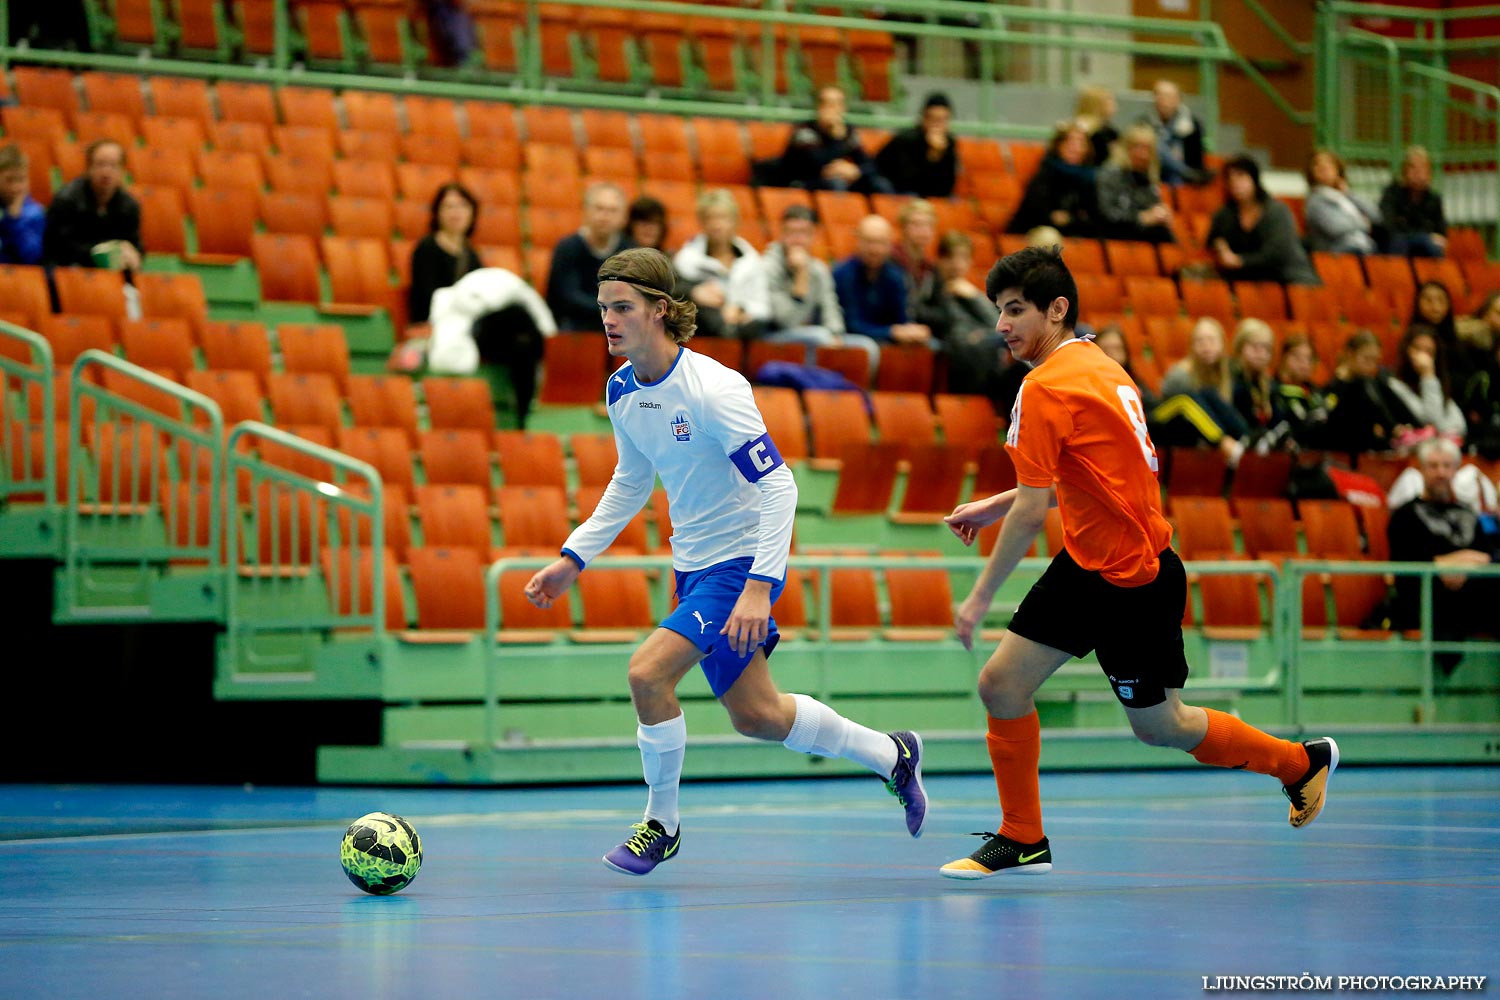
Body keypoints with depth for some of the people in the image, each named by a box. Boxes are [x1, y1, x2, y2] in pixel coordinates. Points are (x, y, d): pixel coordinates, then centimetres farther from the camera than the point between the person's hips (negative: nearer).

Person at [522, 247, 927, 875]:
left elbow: (778, 485, -26)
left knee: (649, 673, -21)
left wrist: (759, 586, -33)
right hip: (694, 563, 8)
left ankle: (661, 824, 0)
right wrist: (574, 557, 12)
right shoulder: (622, 389, 0)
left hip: (744, 558, -8)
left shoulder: (710, 388, -25)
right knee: (755, 716, 14)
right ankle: (891, 756, 35)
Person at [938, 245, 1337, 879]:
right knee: (1000, 684, 2)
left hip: (1134, 583, -9)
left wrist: (979, 598, -17)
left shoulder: (1047, 388, -22)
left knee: (1158, 726, 8)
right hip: (1087, 567, 9)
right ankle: (1023, 839, 12)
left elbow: (1031, 514, -24)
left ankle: (1302, 761, 28)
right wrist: (995, 506, 17)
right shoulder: (1097, 366, 6)